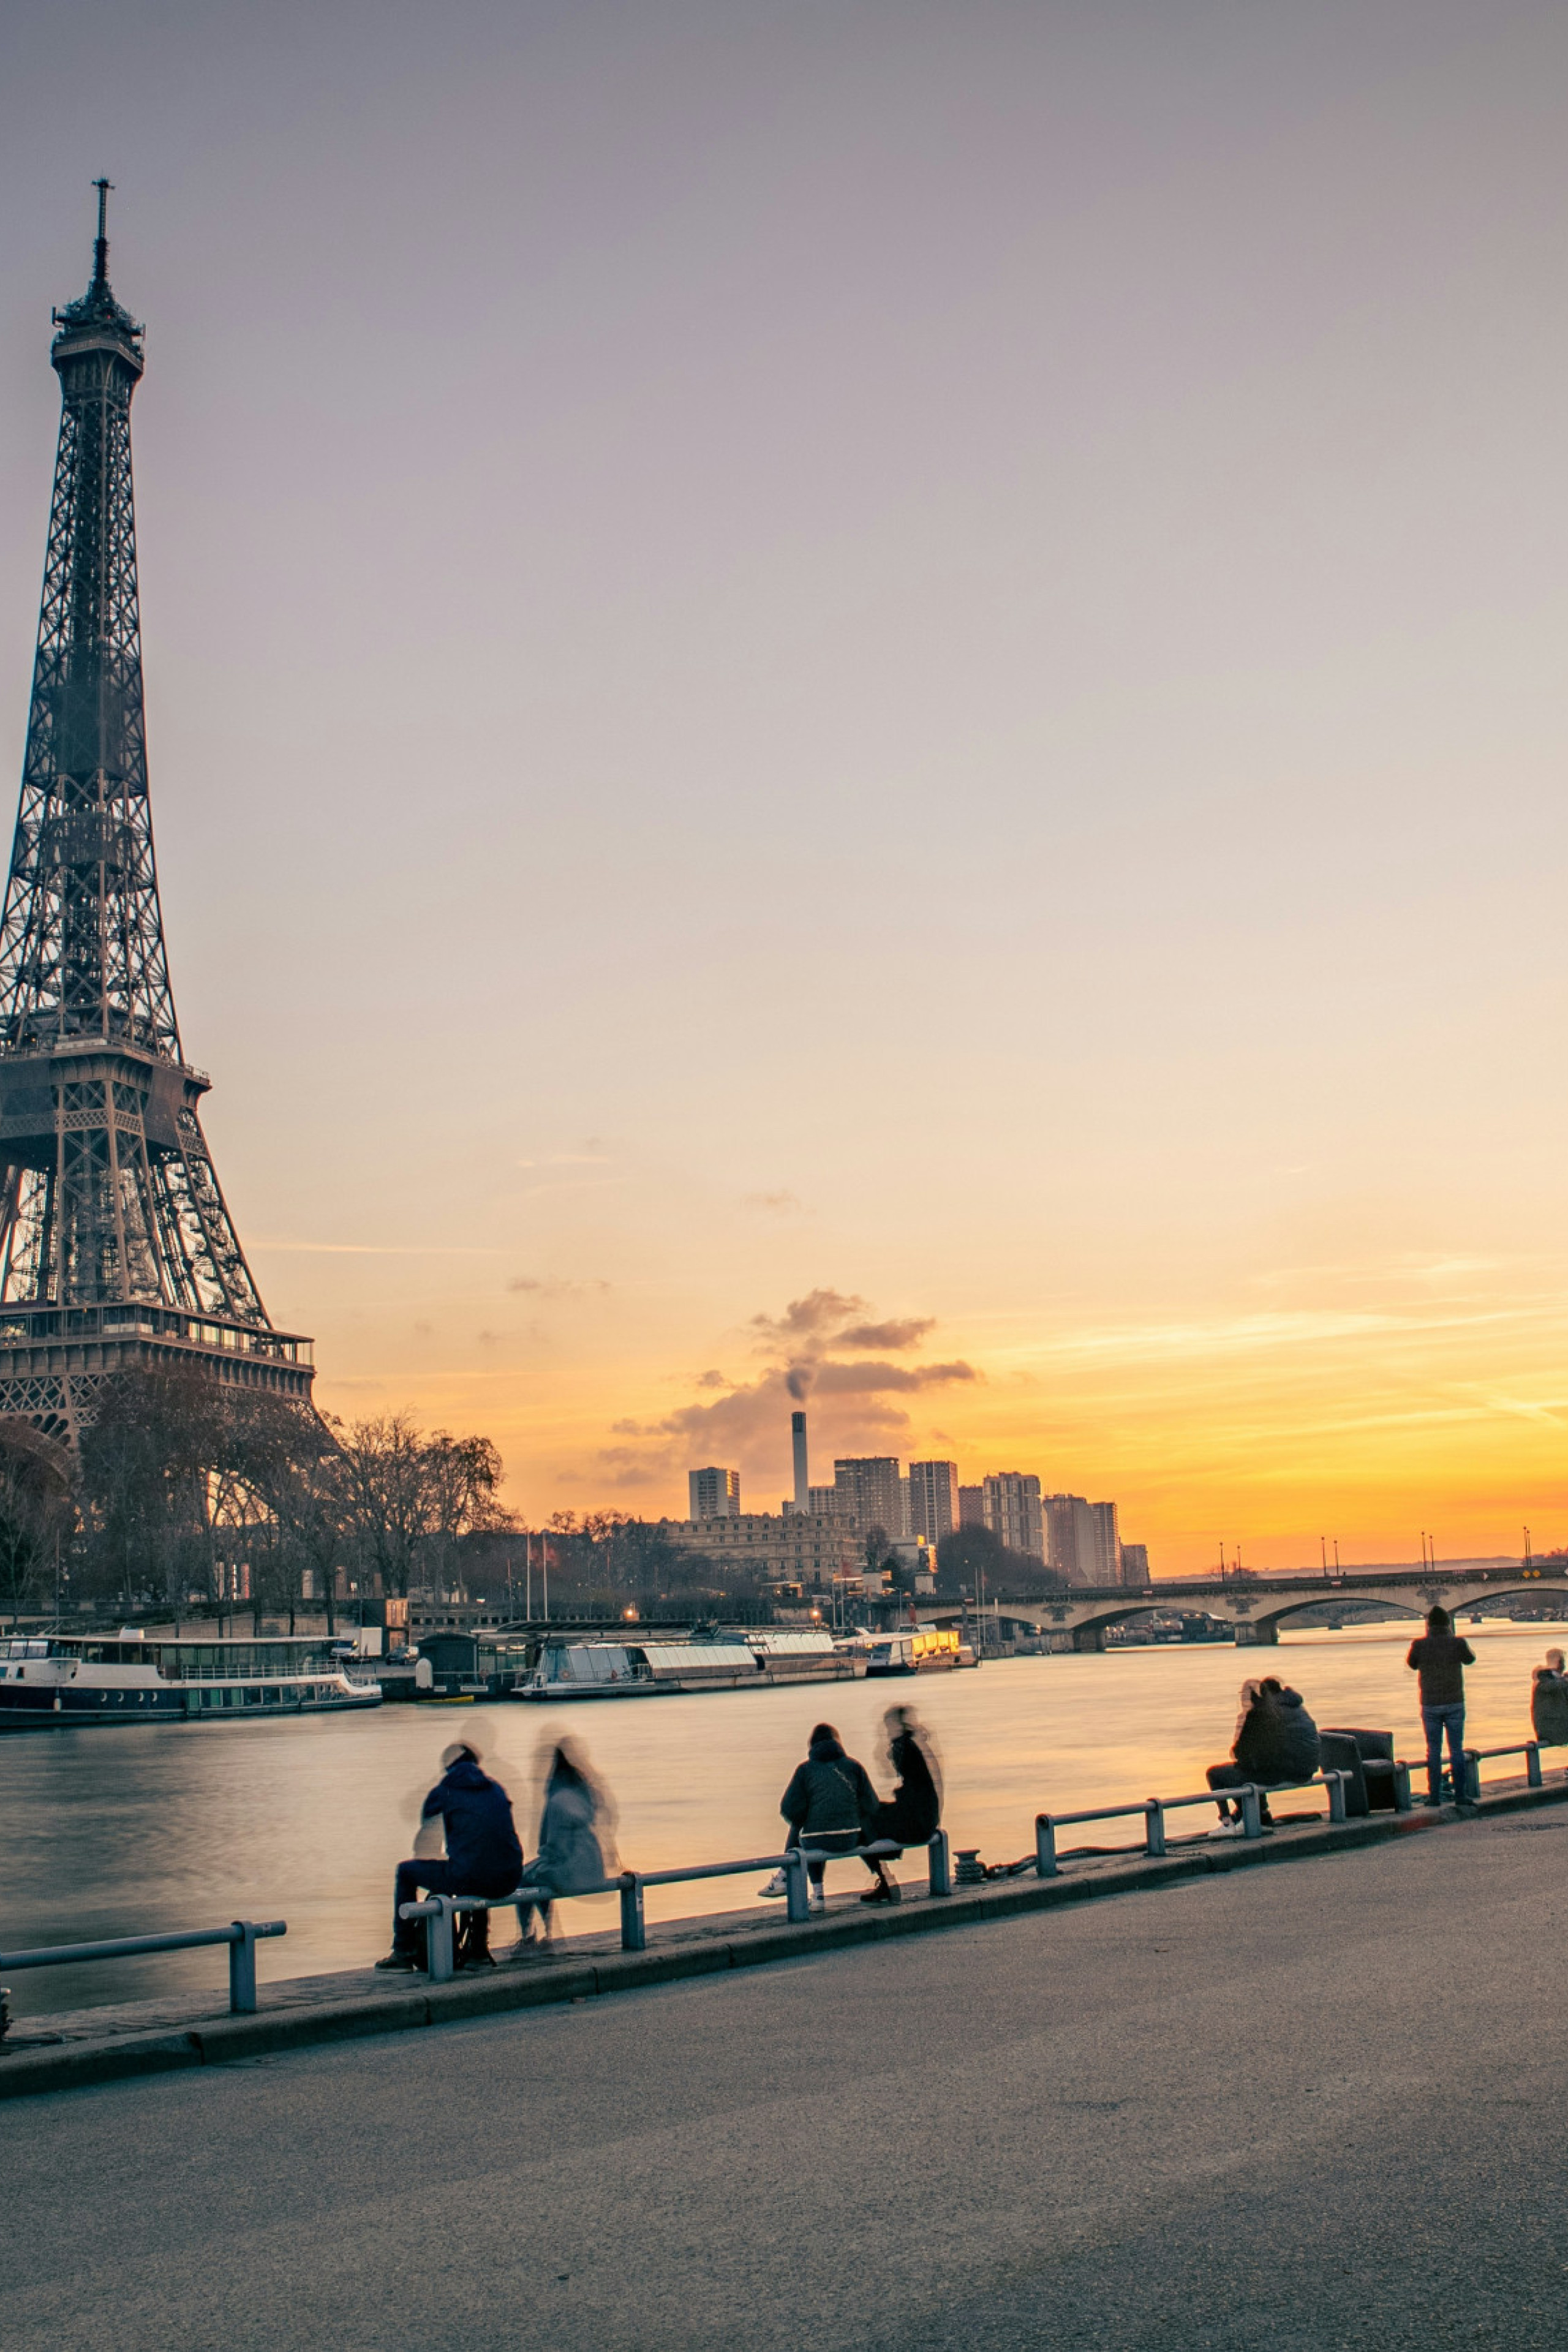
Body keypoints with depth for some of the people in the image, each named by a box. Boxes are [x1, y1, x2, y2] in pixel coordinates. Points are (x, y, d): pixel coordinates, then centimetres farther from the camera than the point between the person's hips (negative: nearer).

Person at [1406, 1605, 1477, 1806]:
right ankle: (1460, 1795, 7)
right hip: (1454, 1704, 0)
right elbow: (1470, 1659, 14)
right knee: (1457, 1750, 7)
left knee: (1433, 1750, 7)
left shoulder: (1420, 1645, -7)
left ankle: (1435, 1795, 6)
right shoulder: (1457, 1643, -7)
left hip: (1430, 1705, 0)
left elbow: (1412, 1664, 13)